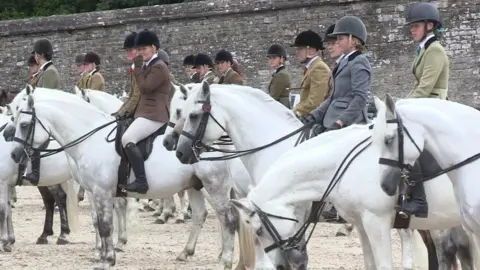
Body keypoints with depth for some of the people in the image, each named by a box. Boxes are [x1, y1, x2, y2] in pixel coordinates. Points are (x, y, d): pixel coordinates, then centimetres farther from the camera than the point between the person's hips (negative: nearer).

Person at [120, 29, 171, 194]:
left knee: (127, 139, -30)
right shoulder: (148, 66, 23)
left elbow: (144, 87, -19)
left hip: (154, 115, -12)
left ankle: (141, 181, -36)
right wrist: (129, 111, 19)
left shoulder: (158, 67, -10)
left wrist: (138, 67, -10)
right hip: (145, 112, 12)